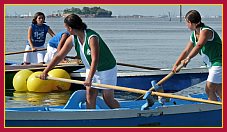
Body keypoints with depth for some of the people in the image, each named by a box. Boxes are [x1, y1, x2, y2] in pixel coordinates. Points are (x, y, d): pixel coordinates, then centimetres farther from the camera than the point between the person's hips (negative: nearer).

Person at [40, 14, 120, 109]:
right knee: (90, 95, -4)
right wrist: (45, 71, -10)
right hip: (91, 69, 6)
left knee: (108, 99, -1)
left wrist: (89, 79, -48)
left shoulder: (92, 38, -32)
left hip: (107, 69, -6)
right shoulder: (72, 39, -10)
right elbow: (59, 56, -6)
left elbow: (95, 60, -39)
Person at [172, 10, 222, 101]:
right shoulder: (194, 35, 11)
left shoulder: (206, 31, -18)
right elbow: (186, 51, 15)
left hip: (219, 63, -10)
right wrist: (176, 65, 8)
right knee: (218, 91, 15)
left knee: (209, 90, -10)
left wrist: (188, 59, -44)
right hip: (213, 65, 10)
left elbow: (199, 46, -35)